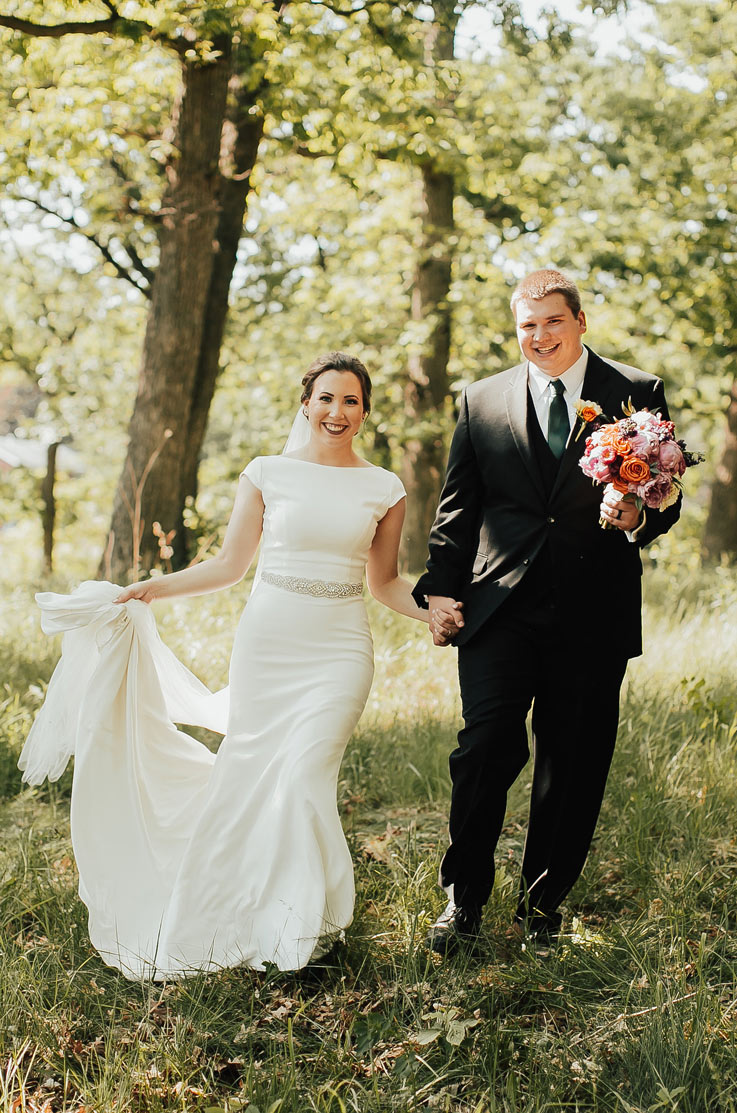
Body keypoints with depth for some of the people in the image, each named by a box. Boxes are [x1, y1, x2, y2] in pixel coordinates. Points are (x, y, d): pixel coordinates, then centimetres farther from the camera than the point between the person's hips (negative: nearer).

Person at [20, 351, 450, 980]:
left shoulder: (384, 490, 4)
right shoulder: (267, 474, 3)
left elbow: (386, 581, 11)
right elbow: (230, 564, 6)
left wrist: (433, 609, -6)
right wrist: (152, 589, -2)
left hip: (338, 651, -1)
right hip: (267, 640, 1)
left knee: (302, 779, -10)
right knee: (251, 773, 4)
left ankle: (299, 921, 12)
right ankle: (245, 909, 27)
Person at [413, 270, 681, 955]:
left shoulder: (639, 394, 6)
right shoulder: (481, 401, 10)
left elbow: (666, 502, 6)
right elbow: (457, 507, 12)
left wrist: (637, 517, -17)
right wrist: (440, 589, 4)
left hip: (594, 616, 0)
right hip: (500, 609, 0)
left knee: (573, 766, 6)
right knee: (487, 747, -8)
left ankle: (541, 905, 23)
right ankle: (464, 900, 9)